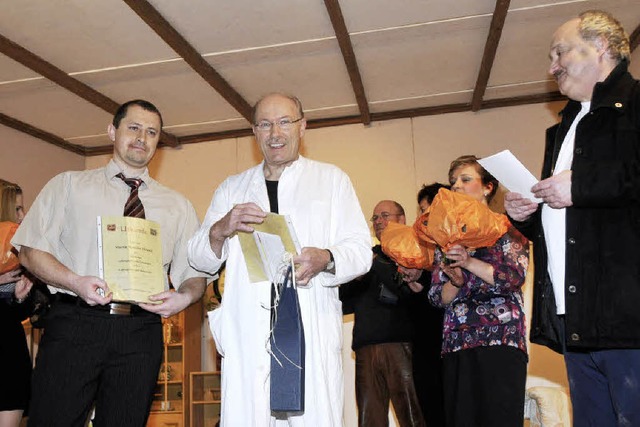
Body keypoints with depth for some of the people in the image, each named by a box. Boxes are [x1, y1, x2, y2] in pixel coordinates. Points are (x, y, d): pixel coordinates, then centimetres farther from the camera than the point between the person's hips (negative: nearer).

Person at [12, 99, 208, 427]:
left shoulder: (178, 206, 14)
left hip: (141, 335, 2)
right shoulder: (69, 185, 9)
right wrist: (75, 282, -15)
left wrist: (184, 297, -12)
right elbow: (31, 251, 4)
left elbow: (196, 274, 11)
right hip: (74, 326, -1)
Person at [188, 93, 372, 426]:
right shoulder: (231, 189, 20)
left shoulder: (331, 179, 13)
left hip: (311, 332, -1)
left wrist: (325, 260, -18)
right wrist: (221, 229, -8)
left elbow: (360, 250, 4)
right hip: (245, 334, 2)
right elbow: (200, 259, 14)